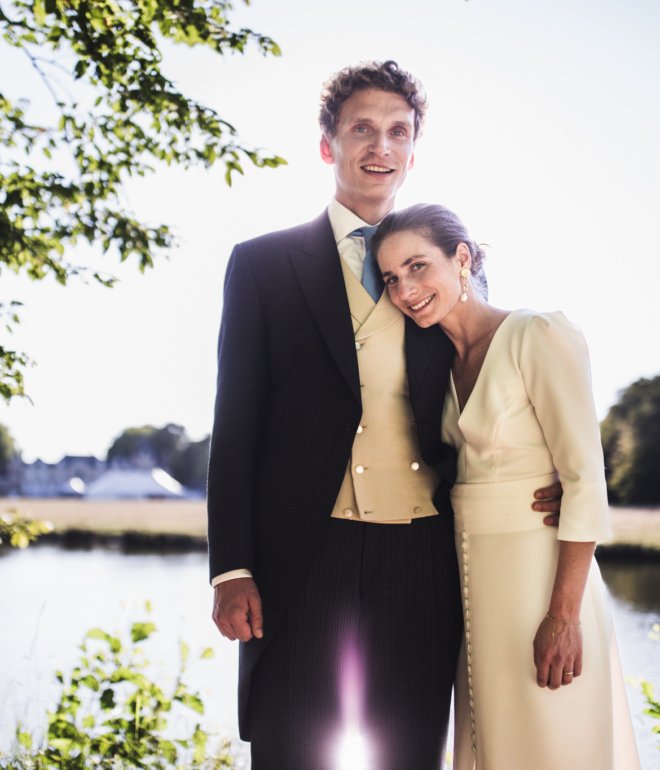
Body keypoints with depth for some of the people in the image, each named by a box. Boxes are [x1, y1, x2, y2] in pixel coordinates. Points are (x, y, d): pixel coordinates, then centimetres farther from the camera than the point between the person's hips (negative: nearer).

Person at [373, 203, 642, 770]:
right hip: (472, 574, 7)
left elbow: (585, 479, -16)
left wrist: (563, 616, -20)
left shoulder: (537, 335, -12)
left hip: (536, 570, -7)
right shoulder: (444, 361, 11)